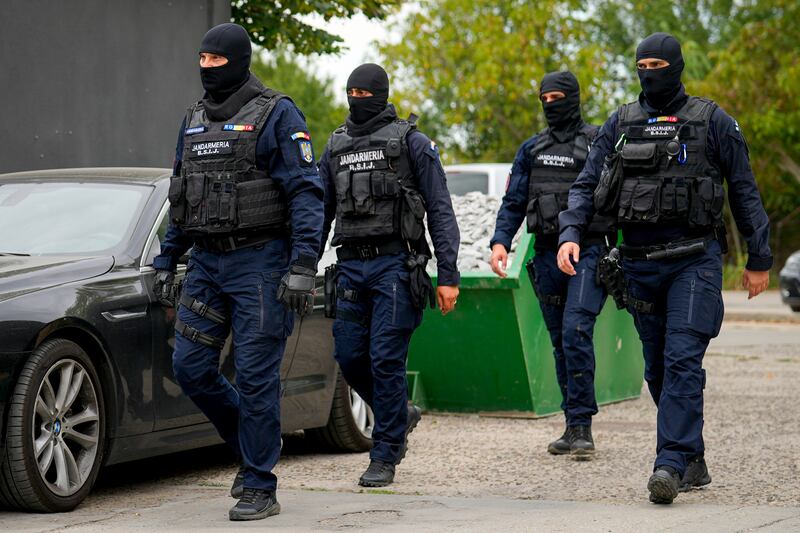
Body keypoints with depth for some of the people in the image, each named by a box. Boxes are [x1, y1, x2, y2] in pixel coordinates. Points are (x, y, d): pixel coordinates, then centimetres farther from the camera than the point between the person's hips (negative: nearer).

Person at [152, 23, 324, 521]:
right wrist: (167, 261, 17)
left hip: (260, 262, -7)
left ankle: (260, 488, 1)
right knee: (191, 367, 2)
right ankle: (252, 446, 24)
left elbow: (306, 193, -12)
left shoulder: (277, 115, -7)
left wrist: (303, 265, -20)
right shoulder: (195, 120, 15)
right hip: (207, 263, 7)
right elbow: (181, 196, 22)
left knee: (255, 375, -6)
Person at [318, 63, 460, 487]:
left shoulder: (410, 141, 1)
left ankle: (384, 458, 0)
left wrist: (448, 276, -9)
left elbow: (440, 211, -2)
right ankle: (400, 414, 28)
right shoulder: (336, 147, 15)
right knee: (350, 357, 2)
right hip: (351, 266, 5)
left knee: (385, 358, -8)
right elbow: (320, 213, 19)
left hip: (395, 265, -5)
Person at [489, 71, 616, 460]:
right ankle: (575, 428, 15)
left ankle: (581, 426, -16)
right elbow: (513, 202, 14)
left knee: (576, 332, -19)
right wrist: (500, 241, -3)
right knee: (561, 342, 8)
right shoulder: (531, 149, 15)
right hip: (547, 255, 5)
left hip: (589, 252, -5)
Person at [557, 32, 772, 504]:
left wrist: (760, 259, 3)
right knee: (658, 370, 9)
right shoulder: (620, 124, 9)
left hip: (694, 260, -4)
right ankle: (694, 463, 21)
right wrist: (570, 234, -10)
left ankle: (671, 465, -22)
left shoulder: (712, 121, 0)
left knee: (682, 361, -17)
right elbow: (586, 186, 8)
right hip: (640, 264, 4)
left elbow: (745, 191, 4)